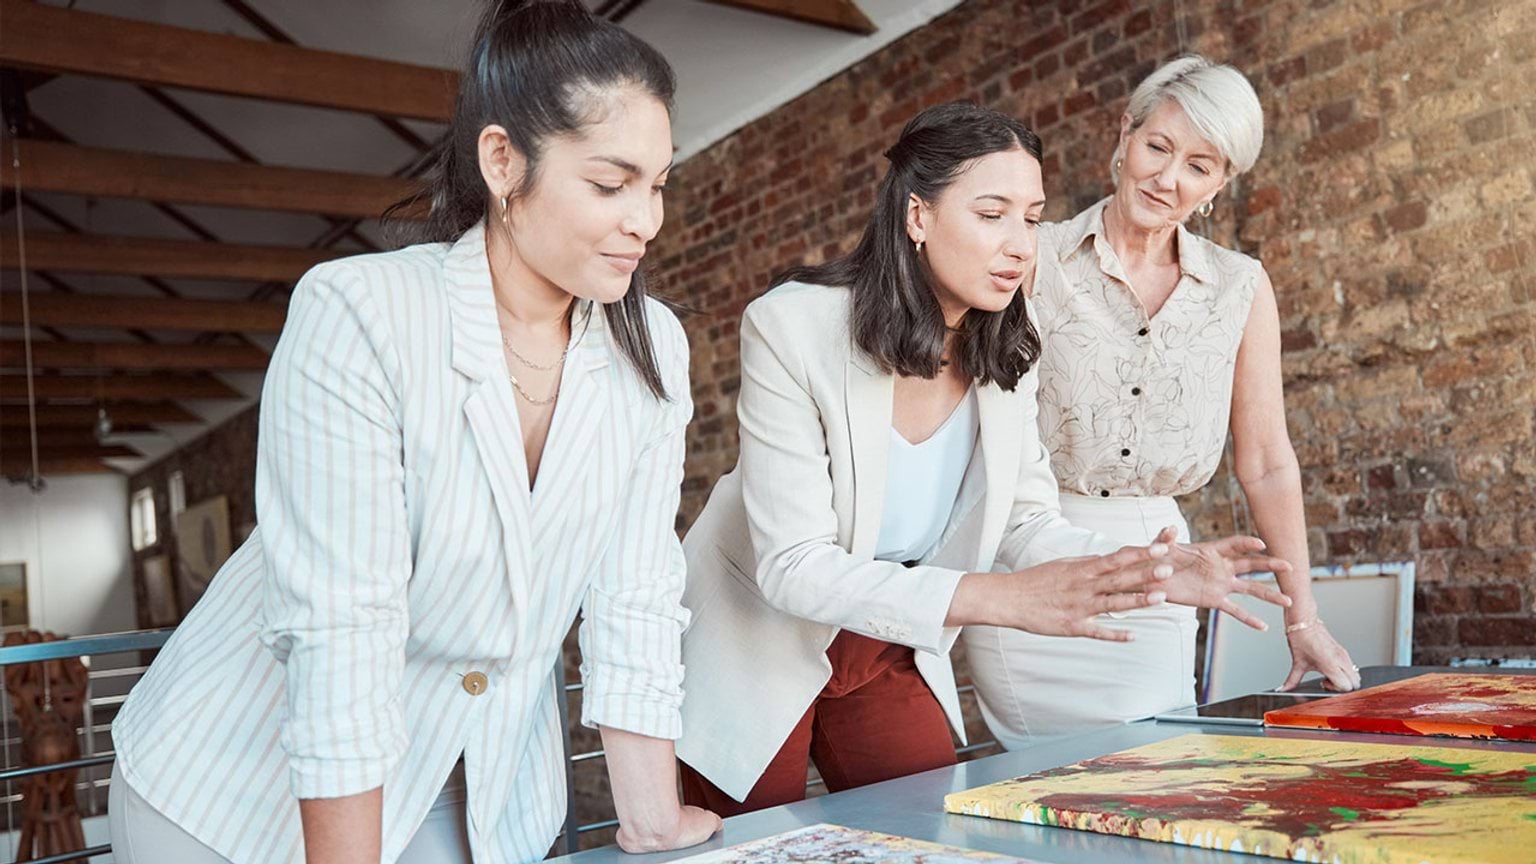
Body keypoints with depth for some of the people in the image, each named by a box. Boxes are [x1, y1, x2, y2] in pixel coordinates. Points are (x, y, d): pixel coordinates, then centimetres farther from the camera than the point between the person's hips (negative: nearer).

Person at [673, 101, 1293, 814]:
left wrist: (1152, 570, -22)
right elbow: (794, 566, -30)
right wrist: (1003, 597, -40)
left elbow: (1027, 522, -2)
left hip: (887, 655, 5)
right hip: (758, 646, -4)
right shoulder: (793, 327, -26)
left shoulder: (1005, 356, -8)